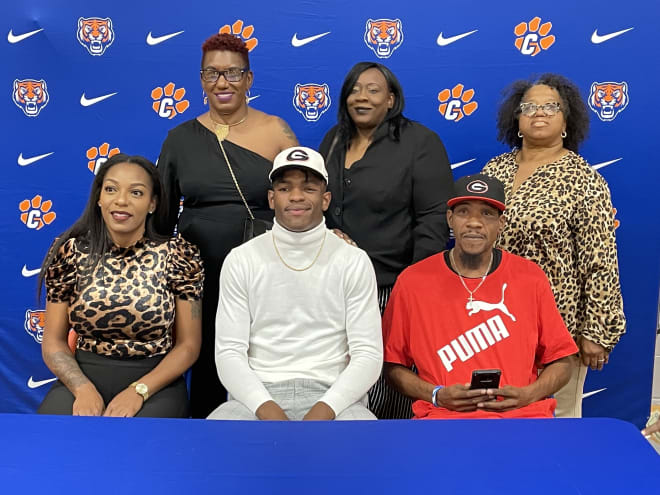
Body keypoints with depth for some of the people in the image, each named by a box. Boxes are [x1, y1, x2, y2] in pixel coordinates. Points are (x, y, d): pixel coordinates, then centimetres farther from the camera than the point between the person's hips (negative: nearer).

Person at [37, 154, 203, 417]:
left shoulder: (177, 255, -4)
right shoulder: (71, 253, 1)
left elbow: (188, 345, -2)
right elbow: (53, 341, 4)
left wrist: (138, 391, -15)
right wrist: (83, 389, -14)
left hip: (154, 383, -1)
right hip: (83, 378, 2)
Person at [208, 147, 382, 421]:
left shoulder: (354, 262, 4)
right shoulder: (240, 261, 6)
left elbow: (368, 354, -1)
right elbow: (229, 352, 1)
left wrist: (325, 409, -17)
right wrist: (266, 408, -16)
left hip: (331, 395, 0)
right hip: (258, 396, 1)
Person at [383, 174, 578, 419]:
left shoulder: (531, 278, 5)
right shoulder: (412, 282, 2)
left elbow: (561, 360, 12)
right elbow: (392, 364, 7)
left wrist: (528, 394, -6)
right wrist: (437, 395, -7)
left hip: (522, 412, 2)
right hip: (443, 415, -2)